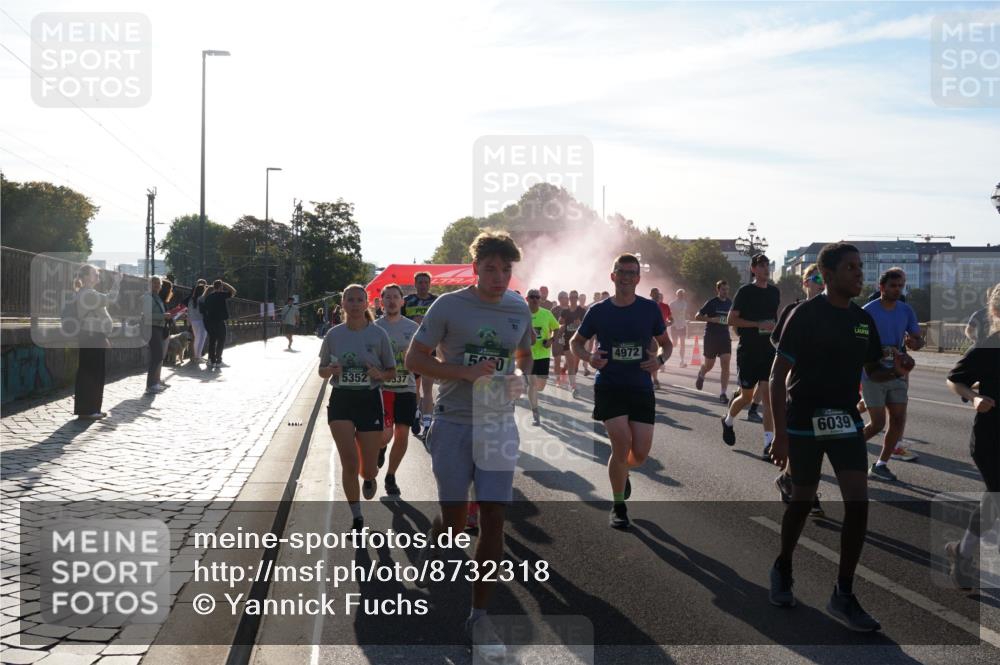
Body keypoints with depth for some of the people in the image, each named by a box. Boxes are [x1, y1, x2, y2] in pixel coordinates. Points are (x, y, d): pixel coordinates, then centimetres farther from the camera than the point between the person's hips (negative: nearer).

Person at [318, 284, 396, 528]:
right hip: (341, 400, 1)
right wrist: (332, 370, -12)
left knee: (368, 468, 4)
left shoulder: (378, 334, -3)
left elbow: (392, 372, 4)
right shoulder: (334, 335, 1)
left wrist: (379, 374, -18)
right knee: (349, 463, -8)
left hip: (370, 400, -1)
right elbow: (322, 371, 10)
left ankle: (369, 478, 44)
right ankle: (357, 518, 8)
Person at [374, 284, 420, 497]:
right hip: (382, 387, -2)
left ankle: (390, 476, 21)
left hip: (406, 388, 2)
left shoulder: (413, 327, 5)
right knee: (385, 434, -14)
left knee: (402, 434, 2)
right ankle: (380, 447, 25)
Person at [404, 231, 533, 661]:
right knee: (454, 517, 2)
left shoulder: (519, 310, 7)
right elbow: (414, 359, -6)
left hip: (499, 425, 3)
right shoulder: (449, 306, -6)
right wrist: (465, 372, -18)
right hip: (453, 424, -3)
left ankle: (479, 615, 8)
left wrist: (520, 377, -1)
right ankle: (431, 555, 38)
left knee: (493, 518, -2)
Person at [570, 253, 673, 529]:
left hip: (641, 387, 2)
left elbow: (666, 343, 12)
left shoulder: (650, 309, 1)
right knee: (622, 443, -16)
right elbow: (576, 342, 12)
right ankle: (618, 507, 6)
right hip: (608, 386, -2)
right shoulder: (598, 311, -1)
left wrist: (660, 359, -10)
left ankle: (621, 471, 39)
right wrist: (588, 357, -10)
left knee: (640, 454, -1)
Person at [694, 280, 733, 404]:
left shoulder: (729, 303, 7)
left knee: (725, 364, -11)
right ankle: (701, 375, 46)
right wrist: (712, 319, -19)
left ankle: (723, 393, -10)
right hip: (711, 337, -3)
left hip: (725, 337, 3)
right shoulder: (711, 303, -7)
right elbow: (697, 316, -7)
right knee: (709, 365, 10)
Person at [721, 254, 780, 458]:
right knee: (746, 396, 6)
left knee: (768, 395, -7)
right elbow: (731, 319, -10)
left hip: (768, 350, 4)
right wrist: (759, 325, -17)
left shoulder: (774, 292, 10)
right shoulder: (745, 291, -6)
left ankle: (769, 443, -10)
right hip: (748, 351, -4)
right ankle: (728, 420, 37)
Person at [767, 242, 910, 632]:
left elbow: (872, 370, 16)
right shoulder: (806, 314, -12)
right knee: (803, 501, 8)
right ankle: (783, 570, 35)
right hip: (804, 424, -4)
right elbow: (779, 375, -12)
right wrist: (780, 434, -17)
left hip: (845, 422, 5)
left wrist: (895, 371, -9)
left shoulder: (863, 320, 5)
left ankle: (843, 596, 3)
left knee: (858, 503, -7)